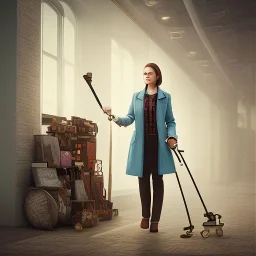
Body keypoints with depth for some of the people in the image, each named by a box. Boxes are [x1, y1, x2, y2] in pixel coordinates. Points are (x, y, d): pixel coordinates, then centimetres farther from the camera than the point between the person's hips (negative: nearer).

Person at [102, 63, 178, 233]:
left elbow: (170, 121, 6)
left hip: (159, 144, -2)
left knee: (157, 180, 1)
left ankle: (155, 219, 5)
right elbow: (130, 118, 4)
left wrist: (172, 136, -12)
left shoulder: (165, 97, 5)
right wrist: (114, 117, -14)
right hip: (141, 144, 2)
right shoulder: (137, 96, 10)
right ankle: (145, 216, 22)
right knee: (143, 180, 6)